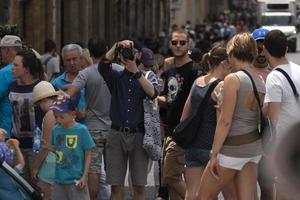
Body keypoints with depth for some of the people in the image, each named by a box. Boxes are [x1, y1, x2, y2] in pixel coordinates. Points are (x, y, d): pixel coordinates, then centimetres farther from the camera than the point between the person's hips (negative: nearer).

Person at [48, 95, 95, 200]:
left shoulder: (81, 130, -10)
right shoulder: (56, 130, 2)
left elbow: (88, 154, -6)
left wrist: (84, 176, -9)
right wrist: (48, 146, -11)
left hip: (76, 180, -5)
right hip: (59, 179, 5)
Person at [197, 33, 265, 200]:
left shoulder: (233, 79, -14)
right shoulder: (261, 81, 7)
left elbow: (225, 121, -16)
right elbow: (260, 118, 13)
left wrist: (214, 154, -13)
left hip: (234, 147, -7)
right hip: (255, 147, 7)